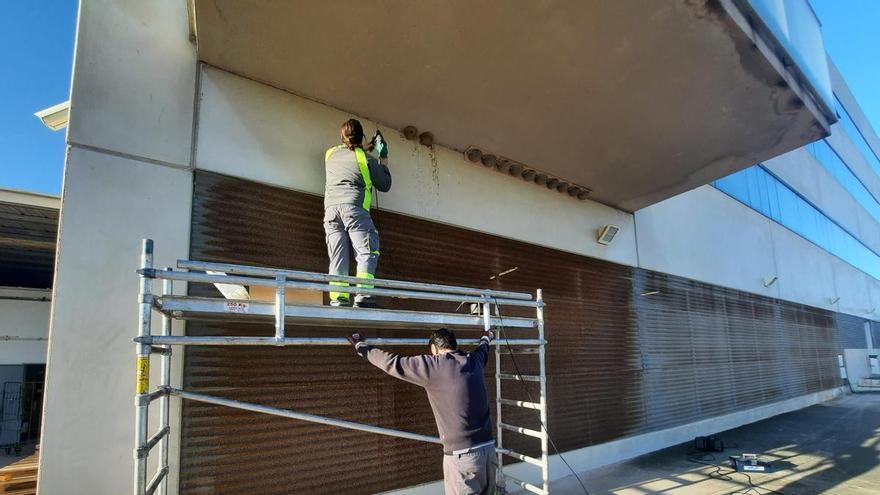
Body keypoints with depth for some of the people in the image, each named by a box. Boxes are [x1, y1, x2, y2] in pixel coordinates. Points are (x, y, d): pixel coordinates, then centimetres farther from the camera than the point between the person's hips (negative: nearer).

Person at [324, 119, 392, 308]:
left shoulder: (330, 154, 21)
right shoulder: (366, 159, 7)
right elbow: (385, 185, 17)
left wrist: (368, 148, 50)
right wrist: (384, 159, 27)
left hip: (330, 209, 5)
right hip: (353, 207, -4)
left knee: (338, 257, 0)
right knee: (367, 252, -7)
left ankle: (338, 297, -12)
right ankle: (363, 294, -21)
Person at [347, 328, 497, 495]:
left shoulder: (433, 365, -9)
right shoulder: (474, 360, 9)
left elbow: (392, 363, -4)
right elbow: (482, 349, 33)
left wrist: (361, 346, 10)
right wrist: (486, 338, 56)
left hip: (462, 455, -6)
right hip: (488, 450, 6)